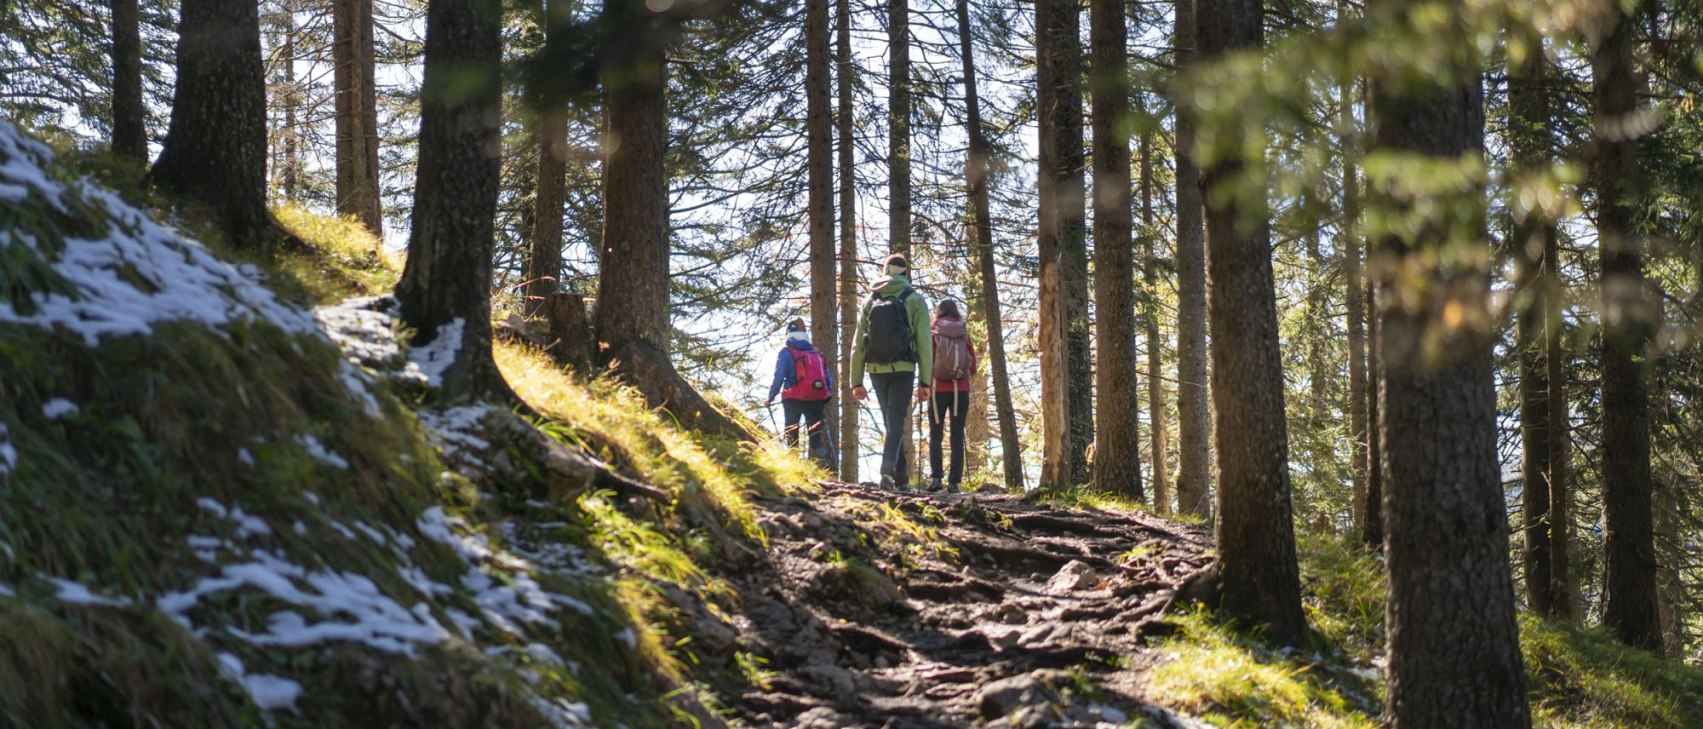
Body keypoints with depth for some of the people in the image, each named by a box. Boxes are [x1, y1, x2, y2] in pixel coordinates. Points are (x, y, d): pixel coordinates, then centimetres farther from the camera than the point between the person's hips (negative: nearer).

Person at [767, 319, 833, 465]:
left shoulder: (786, 352, 0)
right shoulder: (817, 353, 14)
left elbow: (778, 377, -10)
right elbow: (829, 379, 11)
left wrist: (770, 398, 0)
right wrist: (825, 400, 20)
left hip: (794, 400, -3)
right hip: (817, 401, 3)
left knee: (791, 436, 7)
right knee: (816, 435, 7)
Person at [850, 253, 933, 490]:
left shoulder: (871, 301, 9)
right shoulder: (915, 300, 1)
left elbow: (858, 343, 6)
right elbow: (924, 342, -5)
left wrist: (856, 382, 8)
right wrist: (925, 382, -3)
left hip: (876, 371, 3)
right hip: (903, 370, -3)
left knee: (891, 422, 16)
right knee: (896, 423, -4)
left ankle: (901, 476, 16)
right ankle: (888, 470, -25)